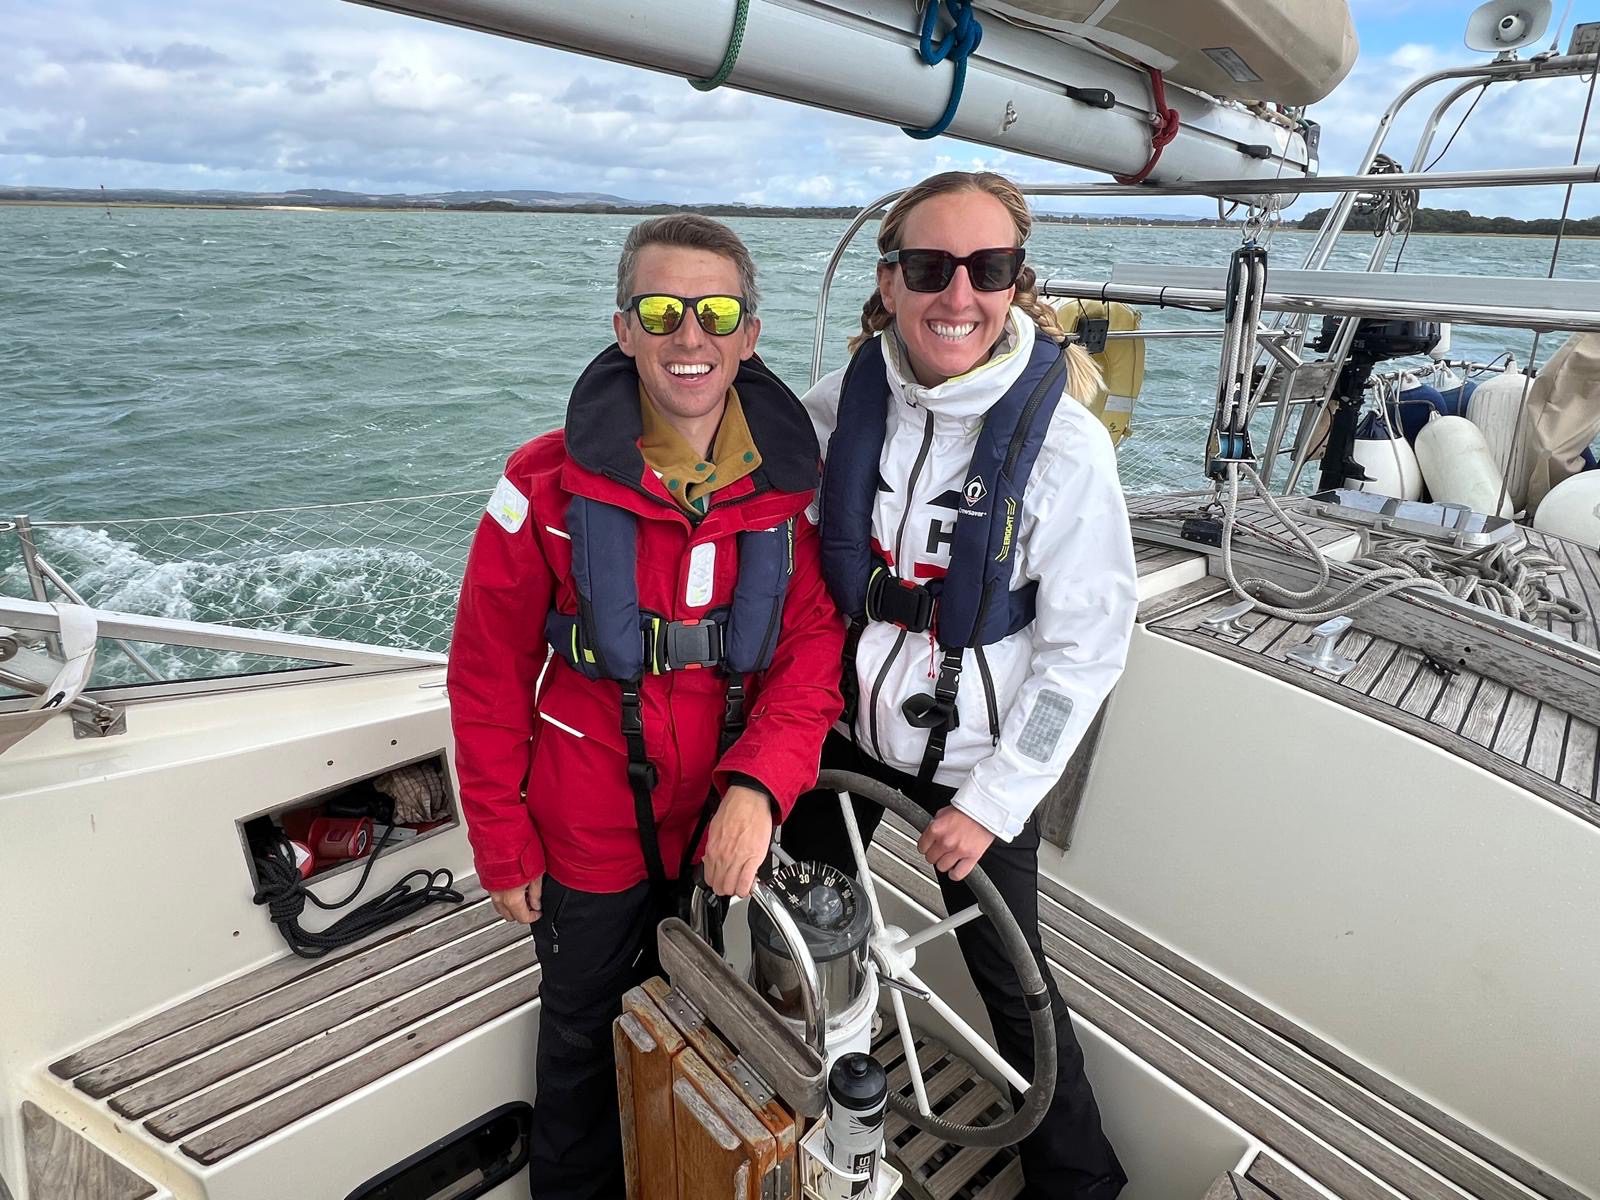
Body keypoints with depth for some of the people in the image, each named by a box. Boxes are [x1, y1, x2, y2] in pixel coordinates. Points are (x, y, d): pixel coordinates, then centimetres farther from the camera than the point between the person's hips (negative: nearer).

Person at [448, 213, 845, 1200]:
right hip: (593, 833, -2)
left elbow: (813, 649, -10)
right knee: (587, 1036, 23)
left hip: (733, 826, 3)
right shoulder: (550, 485, -16)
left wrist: (758, 782, -25)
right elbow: (490, 675, -10)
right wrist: (502, 842, -6)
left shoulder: (795, 482, -9)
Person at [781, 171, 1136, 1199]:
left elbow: (1087, 647, -14)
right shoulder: (840, 404, -9)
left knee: (1010, 985, 9)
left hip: (978, 763, -4)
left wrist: (993, 800, -14)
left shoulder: (1063, 440, -19)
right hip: (841, 727, 4)